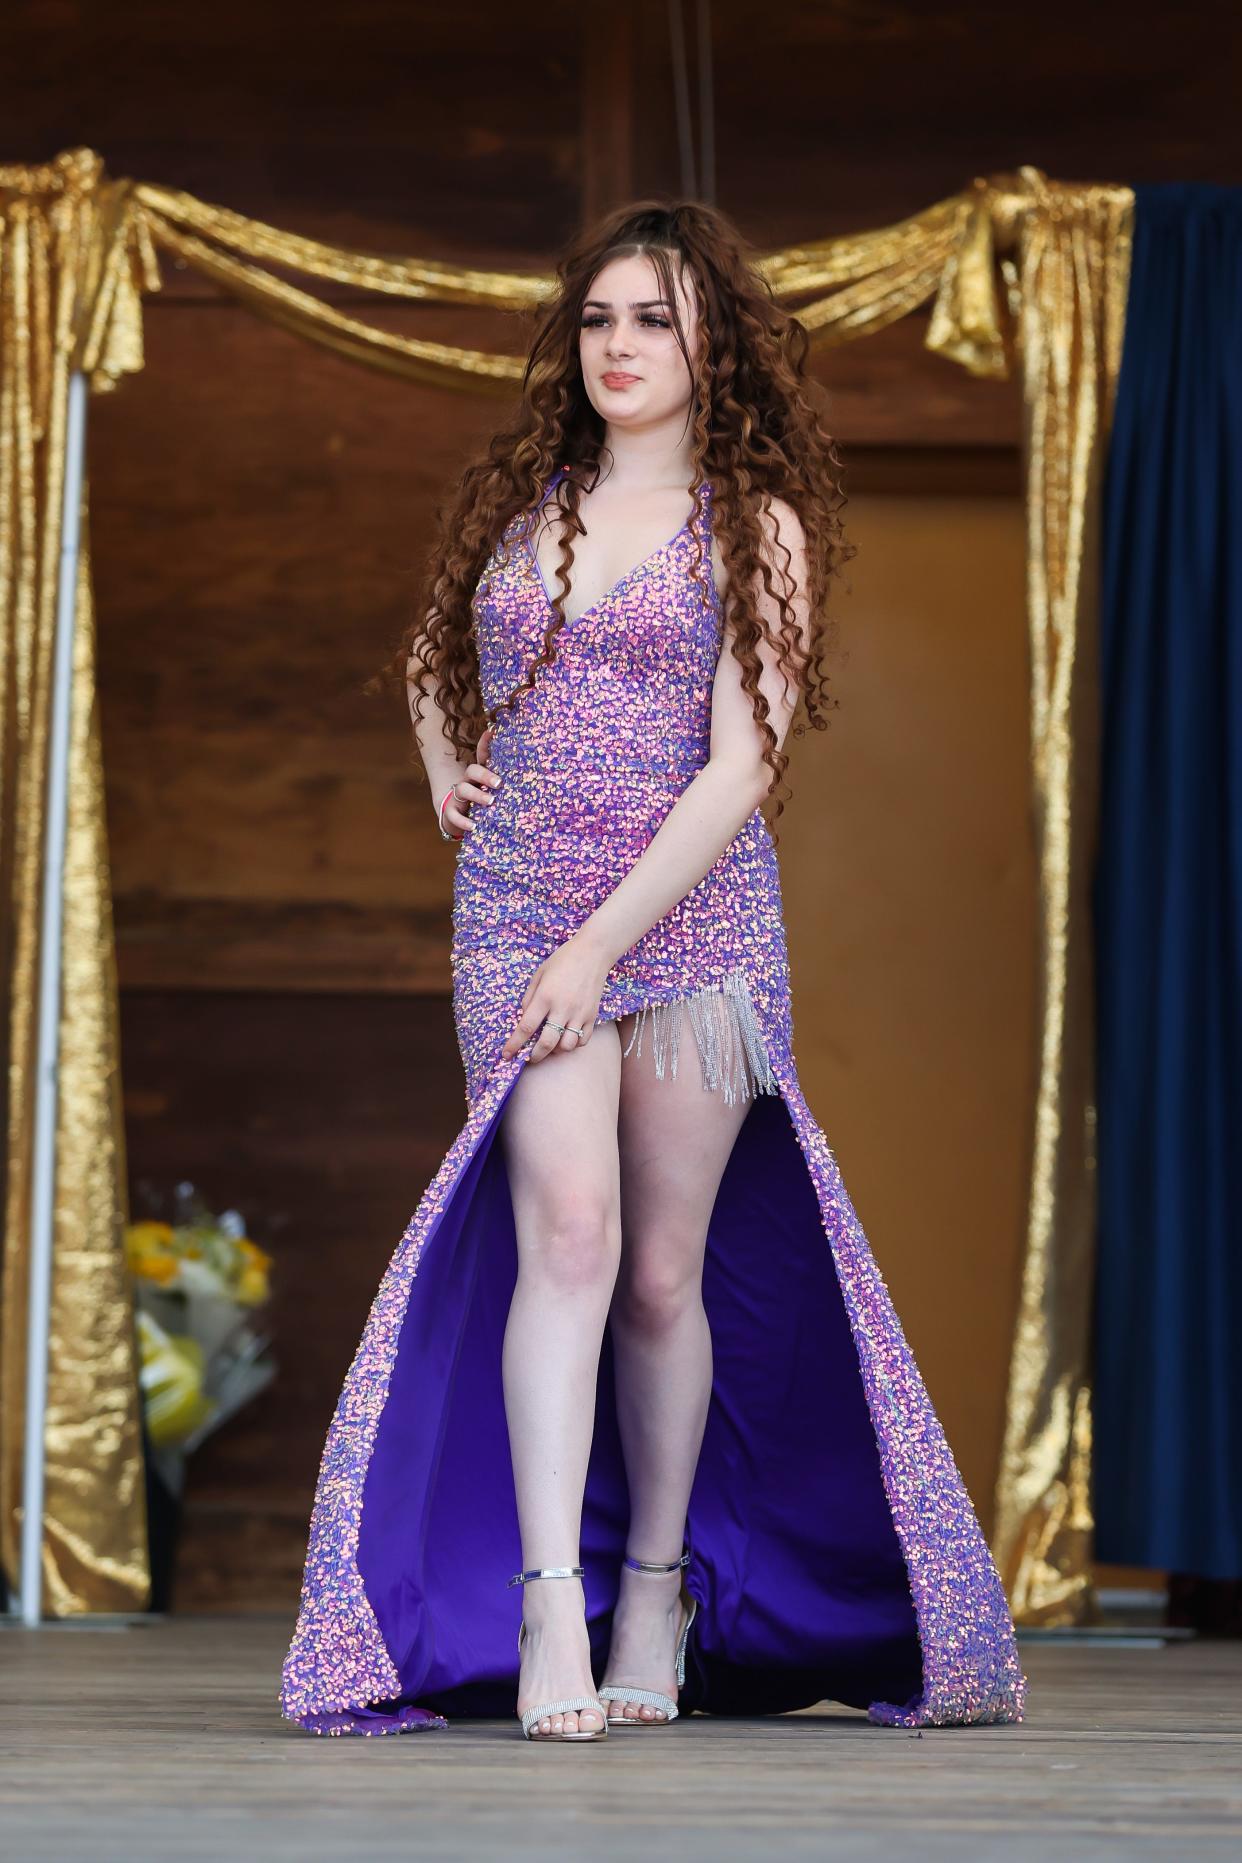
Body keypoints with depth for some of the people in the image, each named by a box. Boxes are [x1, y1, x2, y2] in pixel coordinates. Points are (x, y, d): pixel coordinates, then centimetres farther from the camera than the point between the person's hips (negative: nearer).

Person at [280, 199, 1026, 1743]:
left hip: (692, 922, -1)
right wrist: (446, 775, 14)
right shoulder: (516, 502, 13)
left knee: (665, 1271, 2)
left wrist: (603, 941, -15)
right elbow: (430, 654, 33)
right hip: (515, 917, 1)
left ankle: (657, 1593, 19)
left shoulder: (759, 529, 1)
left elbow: (739, 767, -8)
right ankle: (548, 1606, -25)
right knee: (568, 1222, -18)